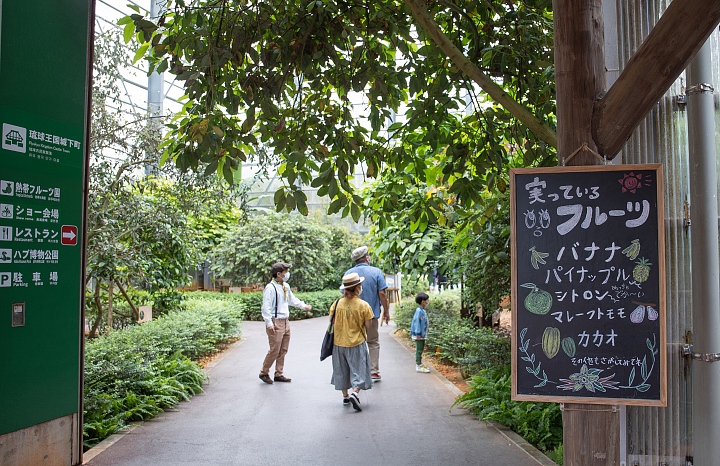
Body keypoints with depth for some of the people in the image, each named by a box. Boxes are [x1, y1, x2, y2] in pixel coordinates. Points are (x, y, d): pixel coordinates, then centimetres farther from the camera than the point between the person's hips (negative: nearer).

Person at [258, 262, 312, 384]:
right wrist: (269, 323, -22)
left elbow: (292, 299, 27)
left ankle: (279, 374, 25)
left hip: (285, 321, 9)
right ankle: (264, 373, 14)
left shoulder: (286, 286, 11)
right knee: (274, 350, -4)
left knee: (283, 350, 14)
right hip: (276, 322, -8)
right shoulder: (270, 288, -15)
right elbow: (266, 307, -17)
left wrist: (303, 306, 18)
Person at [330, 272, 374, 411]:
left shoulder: (337, 303, -7)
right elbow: (368, 326, -10)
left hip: (339, 343, 3)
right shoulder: (363, 305, -15)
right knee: (358, 369, 6)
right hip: (357, 343, -3)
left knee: (342, 369, 18)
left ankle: (345, 396, 27)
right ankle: (355, 393, -13)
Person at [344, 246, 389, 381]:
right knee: (373, 343, 13)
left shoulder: (349, 273, -2)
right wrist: (386, 311, 2)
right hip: (372, 314, -1)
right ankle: (374, 371, 13)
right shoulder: (376, 272, -6)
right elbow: (381, 293, -9)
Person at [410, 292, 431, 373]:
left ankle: (420, 364, 23)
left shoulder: (423, 311, 12)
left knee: (421, 350, 15)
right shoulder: (419, 311, -18)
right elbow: (417, 322, -20)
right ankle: (418, 366, 1)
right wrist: (418, 334, -21)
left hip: (422, 335, 9)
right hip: (419, 335, -9)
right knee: (419, 350, -4)